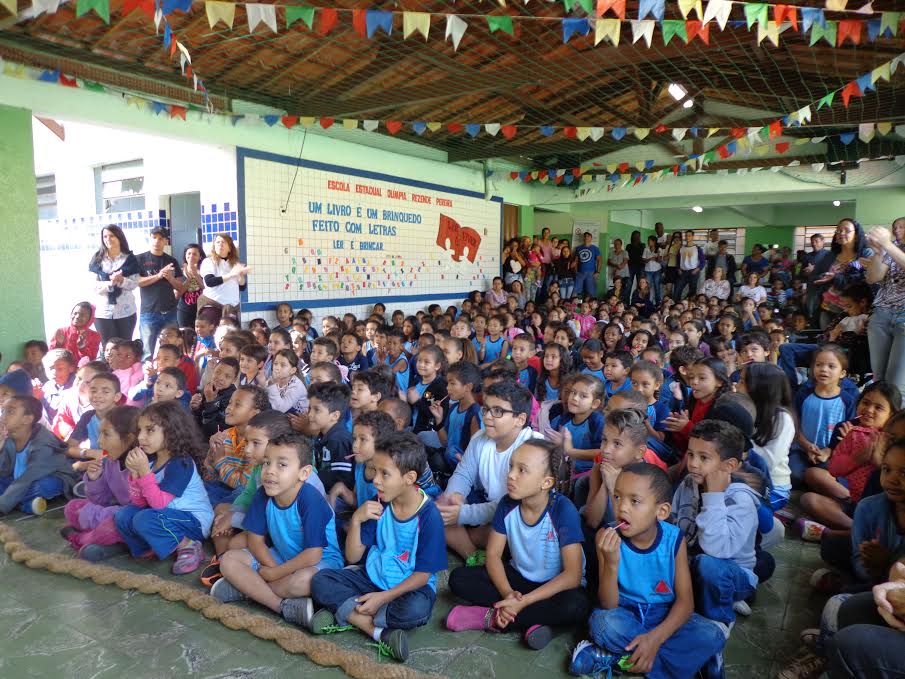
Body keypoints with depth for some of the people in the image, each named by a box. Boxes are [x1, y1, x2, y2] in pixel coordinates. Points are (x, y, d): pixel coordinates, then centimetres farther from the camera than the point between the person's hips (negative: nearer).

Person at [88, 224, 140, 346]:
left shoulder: (129, 259, 3)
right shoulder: (97, 259, 4)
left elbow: (134, 284, -4)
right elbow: (94, 286, -4)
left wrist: (121, 280, -23)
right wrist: (110, 283, -22)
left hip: (126, 312, 0)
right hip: (103, 312, 0)